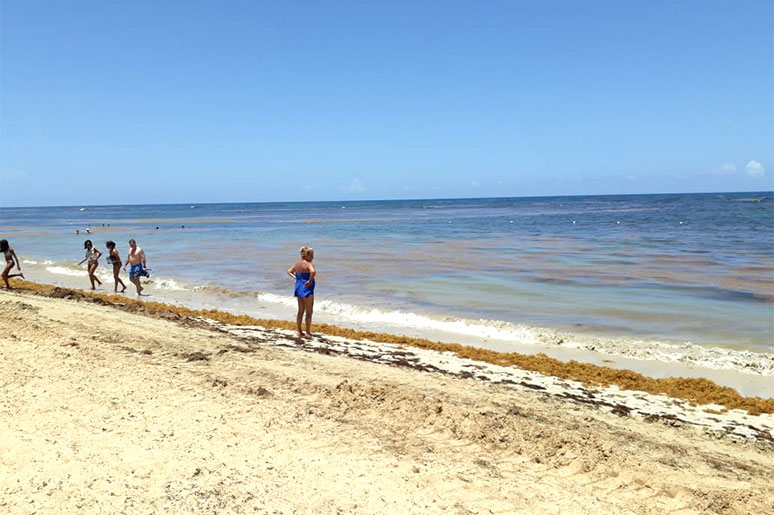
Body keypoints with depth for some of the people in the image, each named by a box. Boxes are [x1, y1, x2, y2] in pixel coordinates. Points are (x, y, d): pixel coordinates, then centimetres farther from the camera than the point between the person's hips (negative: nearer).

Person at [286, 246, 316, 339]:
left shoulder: (297, 264, 9)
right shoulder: (308, 264, -16)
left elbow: (289, 271, 23)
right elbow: (313, 272, -37)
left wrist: (295, 278, 12)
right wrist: (310, 281, -25)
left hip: (298, 289, 8)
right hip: (307, 290, -8)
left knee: (300, 311, 17)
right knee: (309, 312, 2)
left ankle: (298, 331, 21)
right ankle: (308, 333, 4)